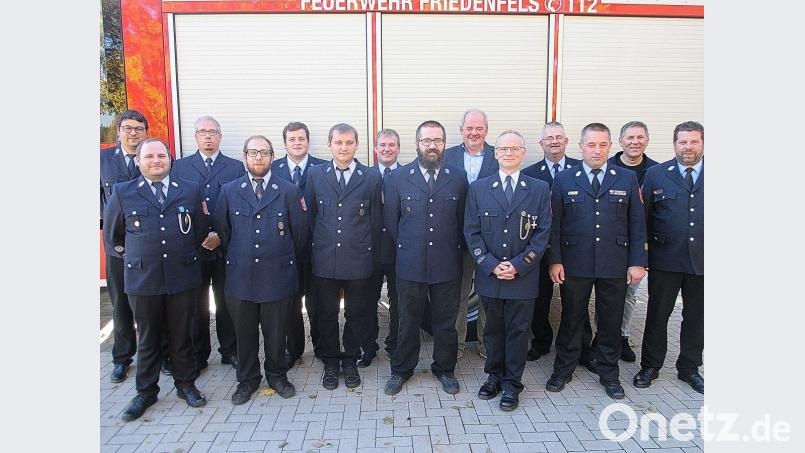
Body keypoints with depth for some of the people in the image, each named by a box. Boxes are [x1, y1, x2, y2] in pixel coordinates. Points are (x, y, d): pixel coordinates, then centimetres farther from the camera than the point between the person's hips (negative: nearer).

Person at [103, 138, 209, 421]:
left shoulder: (191, 191, 4)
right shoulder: (122, 193, 3)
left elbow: (200, 231, 12)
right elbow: (111, 236, 13)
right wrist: (129, 258, 12)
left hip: (183, 278, 1)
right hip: (142, 279, 0)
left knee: (182, 335, 11)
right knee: (147, 338, 11)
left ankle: (186, 384, 28)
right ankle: (146, 392, 27)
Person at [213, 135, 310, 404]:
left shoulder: (289, 191, -1)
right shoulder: (229, 191, 4)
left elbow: (300, 233, 4)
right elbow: (222, 231, 12)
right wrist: (234, 258, 13)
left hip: (277, 275, -1)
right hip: (240, 277, 2)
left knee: (276, 332, 11)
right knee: (244, 332, 12)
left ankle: (277, 375, 32)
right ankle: (247, 379, 31)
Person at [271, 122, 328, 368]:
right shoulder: (273, 169, 3)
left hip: (315, 246, -1)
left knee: (316, 300, 11)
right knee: (290, 300, 12)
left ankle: (320, 345, 28)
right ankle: (294, 348, 28)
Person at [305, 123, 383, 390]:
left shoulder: (371, 178, -1)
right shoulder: (316, 174, 3)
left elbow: (376, 221, 3)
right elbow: (309, 213, 9)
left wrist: (372, 256, 3)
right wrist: (313, 246, 7)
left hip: (358, 260, -1)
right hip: (324, 260, 1)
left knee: (356, 314, 12)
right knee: (326, 315, 12)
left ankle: (350, 362, 30)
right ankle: (330, 363, 30)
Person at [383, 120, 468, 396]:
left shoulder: (458, 177, 2)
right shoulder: (398, 177, 0)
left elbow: (463, 220, 8)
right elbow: (390, 220, 5)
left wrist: (454, 250, 8)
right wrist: (405, 249, 8)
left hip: (447, 265, 1)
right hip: (410, 264, 0)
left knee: (445, 321, 12)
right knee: (408, 320, 12)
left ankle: (444, 369, 32)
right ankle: (401, 370, 30)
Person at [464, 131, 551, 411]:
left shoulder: (539, 189, 1)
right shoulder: (478, 188, 4)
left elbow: (543, 233, -2)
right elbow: (471, 232, 0)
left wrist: (518, 266, -12)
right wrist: (491, 265, -10)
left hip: (522, 276, -1)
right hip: (488, 275, 1)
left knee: (518, 331, 7)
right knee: (493, 329, 13)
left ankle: (512, 384, 21)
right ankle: (494, 376, 30)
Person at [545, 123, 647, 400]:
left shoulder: (627, 179, 4)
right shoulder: (564, 180, 2)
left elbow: (637, 223, 4)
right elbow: (554, 224, 1)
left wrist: (637, 262, -1)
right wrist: (555, 260, -6)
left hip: (615, 266, 1)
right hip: (574, 265, -1)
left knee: (611, 322, 11)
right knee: (571, 319, 10)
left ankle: (608, 374, 29)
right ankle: (563, 371, 27)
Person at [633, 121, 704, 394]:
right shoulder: (656, 174, 1)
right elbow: (643, 215, 1)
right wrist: (647, 248, -3)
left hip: (702, 260, 2)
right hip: (666, 260, -1)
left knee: (696, 317, 13)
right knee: (657, 315, 8)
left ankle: (689, 368, 31)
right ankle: (650, 366, 24)